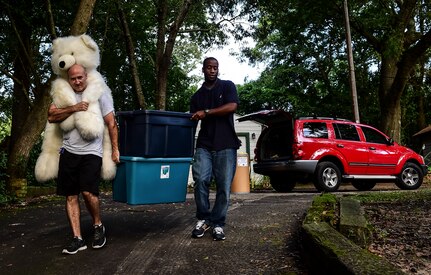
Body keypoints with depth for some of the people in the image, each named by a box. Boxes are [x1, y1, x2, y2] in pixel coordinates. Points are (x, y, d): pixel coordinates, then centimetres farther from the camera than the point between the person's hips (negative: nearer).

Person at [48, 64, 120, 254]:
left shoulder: (99, 95, 3)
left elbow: (112, 124, 1)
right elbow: (51, 116, -1)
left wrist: (115, 150, -4)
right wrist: (73, 108, -14)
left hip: (91, 152, -4)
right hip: (69, 152, 4)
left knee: (88, 192, -16)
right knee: (71, 196, 2)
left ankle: (98, 226, 11)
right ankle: (78, 239, 10)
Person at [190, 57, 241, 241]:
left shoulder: (227, 86, 9)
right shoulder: (196, 96, 19)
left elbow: (232, 106, -8)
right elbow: (192, 121, 15)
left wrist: (206, 112, -12)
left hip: (226, 144, -2)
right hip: (204, 145, 2)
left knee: (224, 186, -3)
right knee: (201, 180, -15)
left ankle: (218, 224, 10)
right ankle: (203, 219, 4)